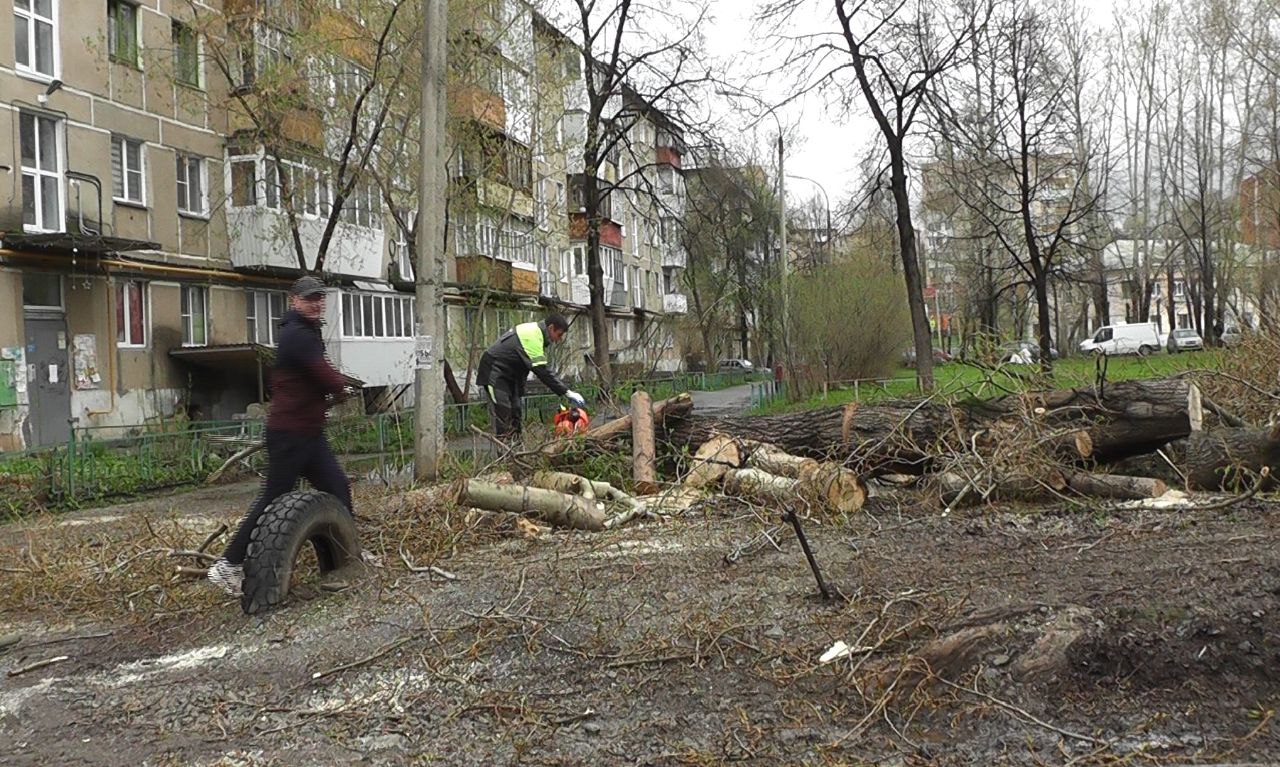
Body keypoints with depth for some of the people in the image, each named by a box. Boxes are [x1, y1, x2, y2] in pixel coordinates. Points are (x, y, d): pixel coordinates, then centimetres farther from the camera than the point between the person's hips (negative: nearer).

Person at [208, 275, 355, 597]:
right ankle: (228, 566, 4)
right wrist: (342, 387, 1)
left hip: (310, 432, 10)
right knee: (273, 499, -5)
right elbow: (327, 377, -20)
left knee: (338, 488, 11)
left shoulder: (306, 333, 18)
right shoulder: (297, 335, -16)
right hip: (290, 434, -10)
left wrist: (330, 391, 0)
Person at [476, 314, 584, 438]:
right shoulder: (532, 338, -26)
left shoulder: (535, 331, 5)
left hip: (508, 375, 11)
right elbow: (542, 372, -31)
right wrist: (567, 392, -30)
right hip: (494, 375, -10)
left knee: (515, 413, 9)